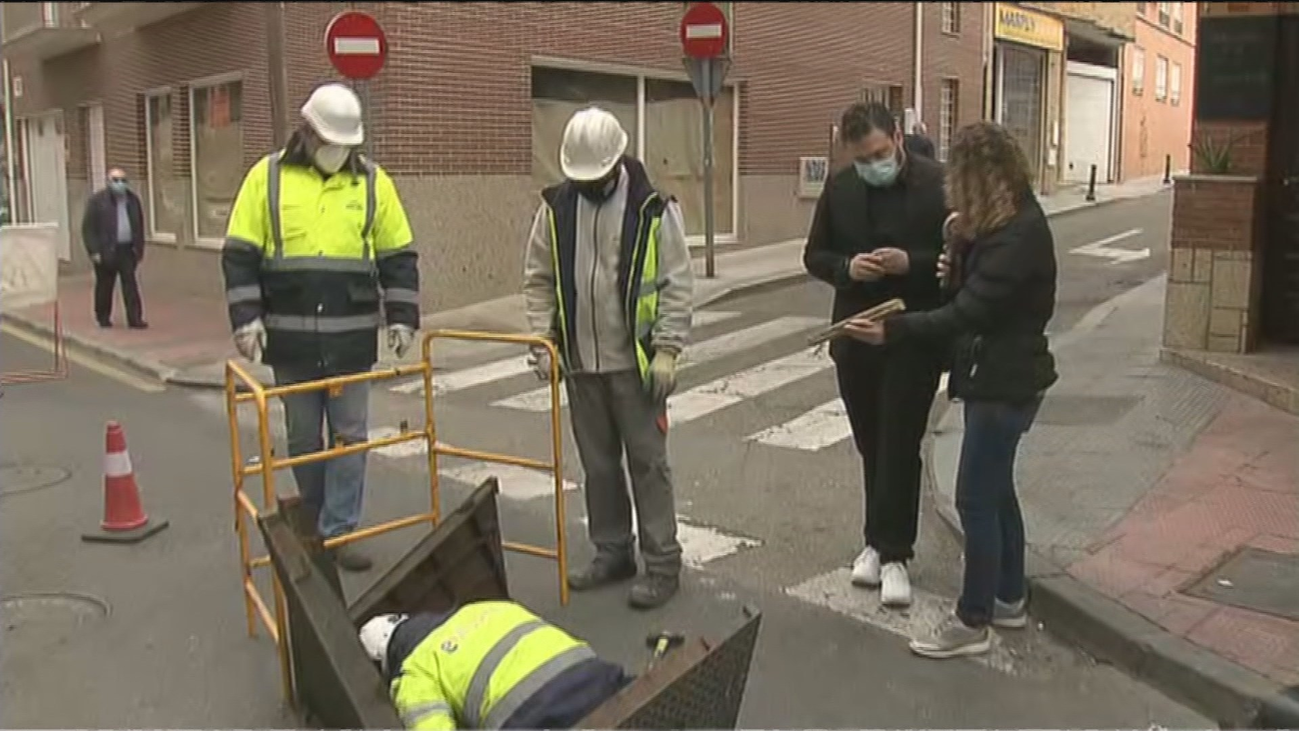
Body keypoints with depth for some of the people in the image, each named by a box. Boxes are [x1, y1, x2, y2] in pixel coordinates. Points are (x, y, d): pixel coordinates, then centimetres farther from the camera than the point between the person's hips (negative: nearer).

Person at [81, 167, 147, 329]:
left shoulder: (133, 199, 10)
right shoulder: (97, 200, -4)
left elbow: (139, 226, 15)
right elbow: (88, 227, -6)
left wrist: (139, 249, 10)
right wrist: (94, 251, -12)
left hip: (127, 250, 3)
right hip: (106, 251, -3)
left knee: (130, 284, -3)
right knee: (105, 285, 7)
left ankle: (135, 319, -5)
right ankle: (103, 317, 20)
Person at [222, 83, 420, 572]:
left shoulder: (372, 182, 3)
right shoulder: (268, 177, 0)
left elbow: (398, 257, 6)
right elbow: (240, 256, 0)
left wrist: (401, 317, -1)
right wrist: (246, 317, -8)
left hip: (351, 338, 0)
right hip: (290, 338, 0)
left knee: (350, 436, 3)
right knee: (303, 438, 11)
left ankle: (338, 532, 12)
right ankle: (315, 524, 29)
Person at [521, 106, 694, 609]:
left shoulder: (653, 209, -7)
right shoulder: (555, 207, 3)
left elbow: (677, 285, -8)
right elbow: (538, 279, 8)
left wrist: (666, 349, -14)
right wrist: (543, 339, 0)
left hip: (635, 362, -4)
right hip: (580, 362, 4)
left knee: (647, 463, 2)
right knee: (598, 464, 13)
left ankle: (662, 564, 11)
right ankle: (612, 553, 28)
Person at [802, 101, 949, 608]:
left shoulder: (938, 183, -9)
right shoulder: (838, 189, 3)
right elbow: (814, 255, 8)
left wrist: (912, 263, -23)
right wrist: (846, 267, -13)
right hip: (855, 337, 4)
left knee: (899, 447, -1)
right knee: (872, 447, 14)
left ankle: (891, 552, 9)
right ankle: (883, 542, 28)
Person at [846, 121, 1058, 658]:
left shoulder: (1019, 234, -22)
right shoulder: (1007, 224, 10)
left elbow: (968, 313, -26)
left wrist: (892, 330, -28)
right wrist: (961, 266, -4)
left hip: (1006, 383, -10)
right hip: (995, 375, 10)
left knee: (975, 498, -3)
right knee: (995, 490, 18)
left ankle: (973, 623, 8)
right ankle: (1009, 599, 32)